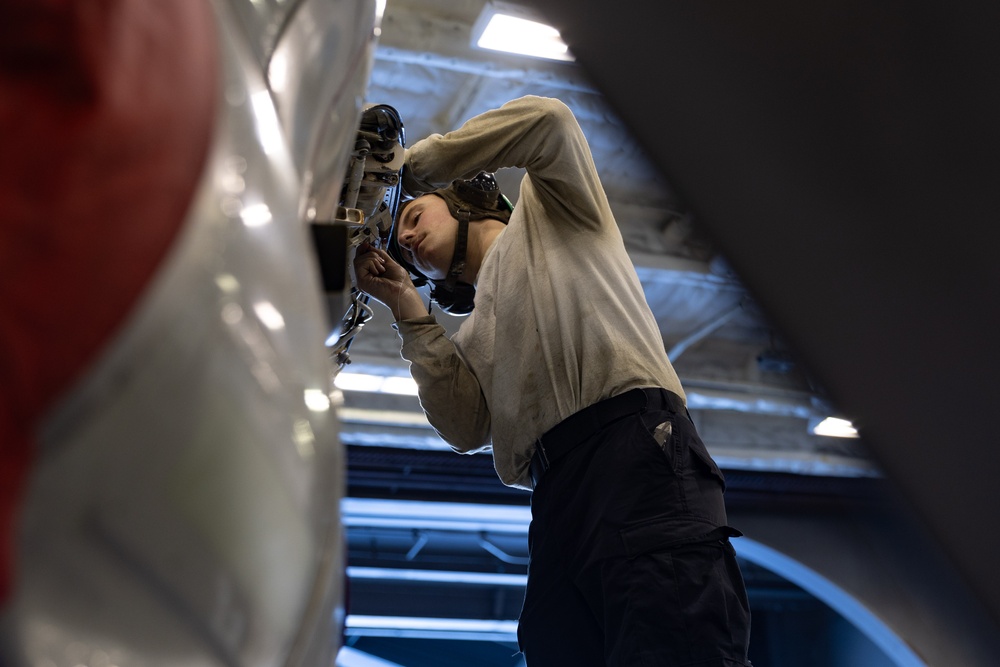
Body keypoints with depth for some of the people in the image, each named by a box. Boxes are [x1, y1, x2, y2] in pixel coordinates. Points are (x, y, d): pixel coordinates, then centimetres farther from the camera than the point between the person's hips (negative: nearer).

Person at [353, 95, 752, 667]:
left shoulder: (546, 212, 25)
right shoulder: (479, 331, 33)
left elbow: (547, 120, 5)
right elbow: (467, 427, 14)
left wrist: (415, 165, 14)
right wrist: (405, 303, 16)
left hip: (633, 434, -6)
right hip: (557, 496, 6)